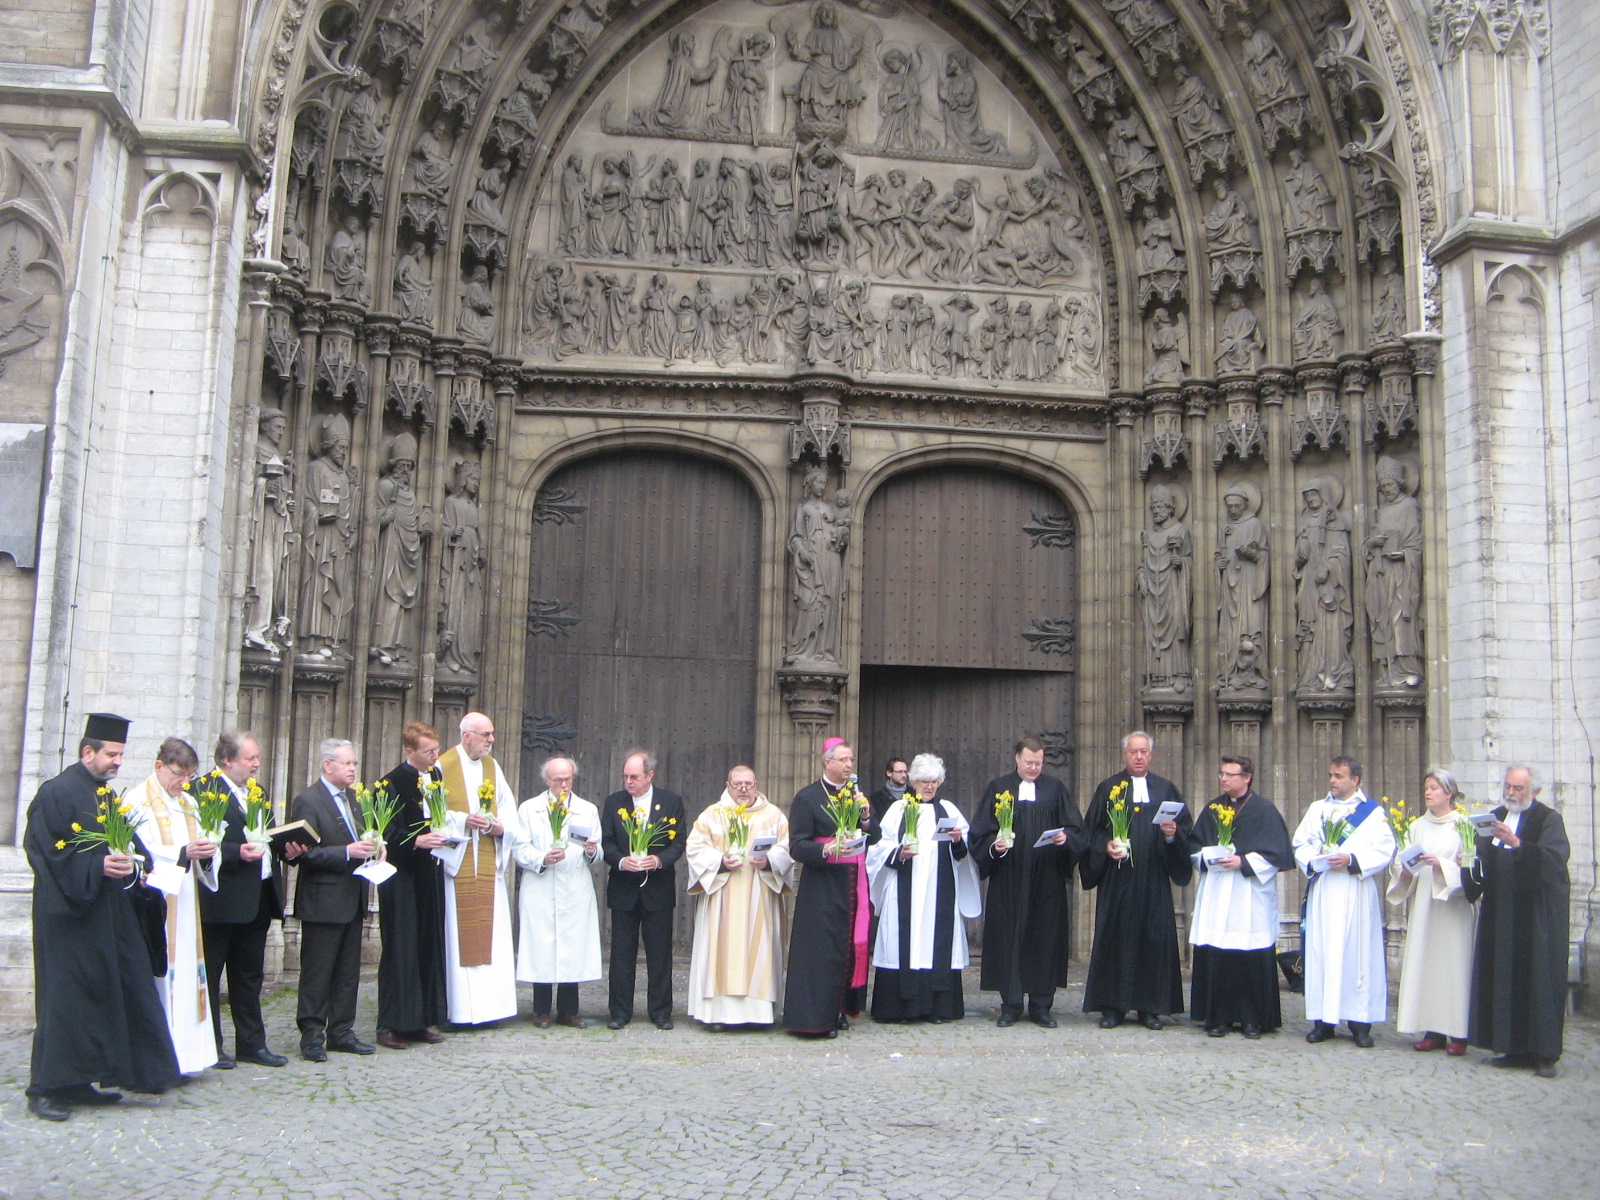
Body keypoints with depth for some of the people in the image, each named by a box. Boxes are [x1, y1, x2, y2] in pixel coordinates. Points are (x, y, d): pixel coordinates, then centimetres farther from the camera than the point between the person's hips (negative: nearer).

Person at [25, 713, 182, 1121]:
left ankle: (78, 1082, 18)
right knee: (65, 999, -5)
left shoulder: (106, 795, 16)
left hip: (109, 915, 8)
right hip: (70, 915, -8)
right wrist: (97, 865, -24)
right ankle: (47, 1088, 5)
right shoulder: (56, 793, -9)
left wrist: (130, 864, 3)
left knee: (108, 995, 8)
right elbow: (44, 849, -16)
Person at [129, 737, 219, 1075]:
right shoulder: (138, 801, -4)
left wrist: (206, 854, -7)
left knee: (185, 974, 6)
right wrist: (183, 853, -24)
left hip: (185, 905, 7)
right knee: (157, 976, -8)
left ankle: (181, 1053, 10)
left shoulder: (188, 803, 17)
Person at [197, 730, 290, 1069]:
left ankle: (252, 1043, 22)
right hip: (222, 899, -8)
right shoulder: (203, 790, -11)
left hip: (258, 898, 8)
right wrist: (236, 853, -26)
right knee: (209, 976, 4)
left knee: (250, 976, 15)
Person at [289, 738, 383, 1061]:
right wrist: (347, 852, -24)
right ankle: (312, 1036, 9)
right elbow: (304, 853, -18)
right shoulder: (308, 801, -11)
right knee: (317, 972, 0)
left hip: (353, 901, 8)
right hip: (323, 902, -8)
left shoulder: (351, 798, 14)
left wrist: (373, 847, 2)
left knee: (348, 971, 13)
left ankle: (341, 1031, 21)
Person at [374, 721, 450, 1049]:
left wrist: (446, 836, 2)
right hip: (402, 877, -7)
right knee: (400, 950, -3)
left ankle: (420, 1021, 19)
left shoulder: (437, 776, 11)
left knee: (430, 946, 10)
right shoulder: (392, 783, -10)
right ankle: (390, 1025, 5)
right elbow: (388, 833, -17)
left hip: (431, 874, 7)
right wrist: (416, 841, -31)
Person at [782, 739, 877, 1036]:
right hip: (822, 886, -6)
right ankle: (817, 1017, -1)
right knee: (822, 950, -7)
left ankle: (839, 1011, 18)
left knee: (852, 946, 6)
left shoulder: (856, 794, 15)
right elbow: (797, 846, -8)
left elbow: (874, 838, 12)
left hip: (854, 885, 6)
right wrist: (826, 849, -25)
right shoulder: (807, 797, -3)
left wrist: (866, 817, -6)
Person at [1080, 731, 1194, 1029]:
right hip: (1117, 879, -1)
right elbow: (1092, 830, 5)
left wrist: (1173, 834, -12)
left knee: (1154, 937, 1)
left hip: (1153, 880, 1)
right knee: (1115, 937, -2)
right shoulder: (1108, 788, 7)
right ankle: (1112, 1006, 5)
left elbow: (1187, 830, 8)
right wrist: (1105, 847, -13)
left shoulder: (1166, 789, 11)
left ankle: (1150, 1007, 10)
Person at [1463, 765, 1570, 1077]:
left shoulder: (1549, 820, -3)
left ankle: (1544, 1054, 2)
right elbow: (1484, 863, 13)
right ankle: (1513, 1048, 11)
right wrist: (1470, 863, -8)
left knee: (1539, 978, -5)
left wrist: (1517, 843, -31)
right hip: (1501, 914, 5)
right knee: (1504, 978, 3)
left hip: (1538, 913, -5)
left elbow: (1555, 858, -19)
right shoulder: (1495, 818, 13)